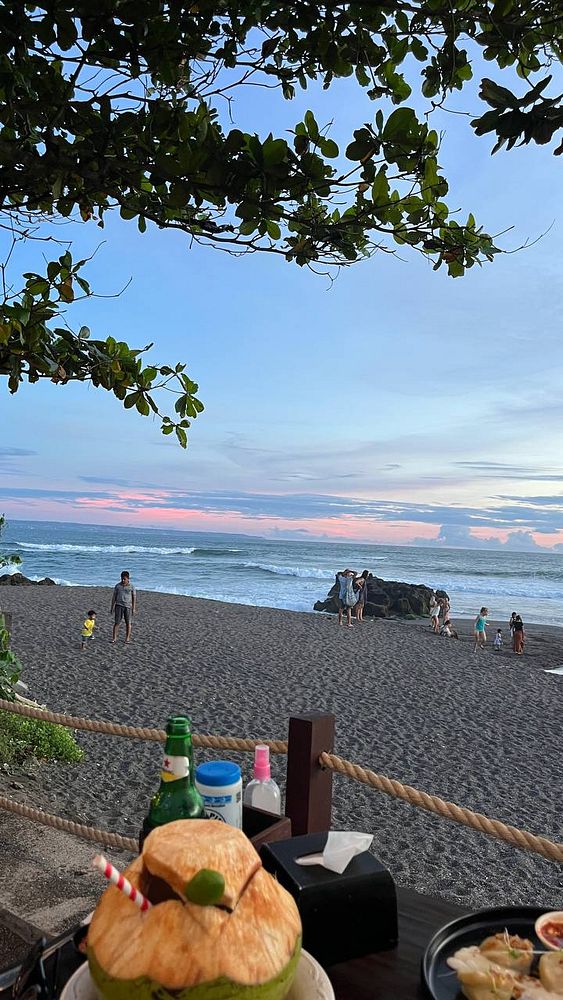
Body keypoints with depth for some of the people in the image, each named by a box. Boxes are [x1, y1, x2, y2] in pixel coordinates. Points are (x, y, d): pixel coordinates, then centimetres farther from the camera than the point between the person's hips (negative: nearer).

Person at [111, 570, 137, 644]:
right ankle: (114, 638, 3)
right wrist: (112, 607, 6)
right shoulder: (117, 586, 4)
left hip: (128, 606, 0)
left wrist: (134, 608, -3)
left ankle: (127, 638, 14)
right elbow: (114, 597, 8)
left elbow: (134, 597, 2)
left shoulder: (131, 586, 0)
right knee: (117, 622, -4)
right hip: (119, 605, 0)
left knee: (128, 623, 4)